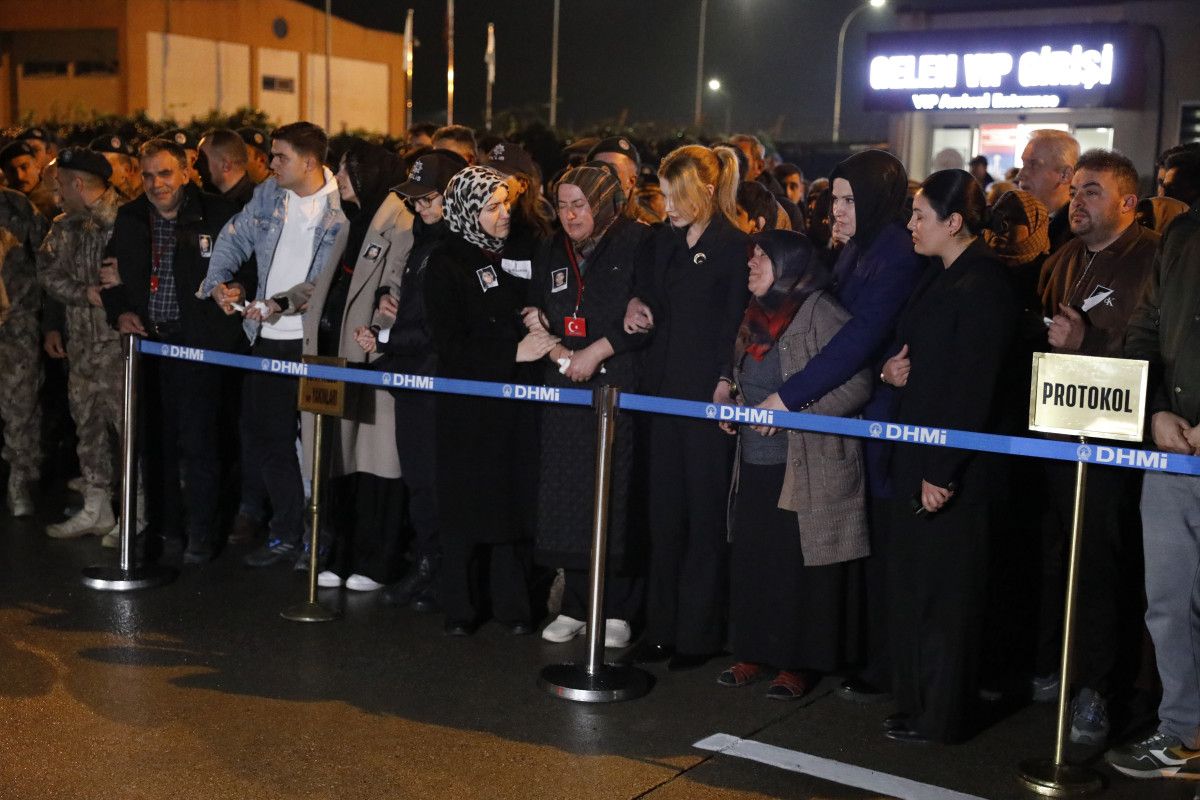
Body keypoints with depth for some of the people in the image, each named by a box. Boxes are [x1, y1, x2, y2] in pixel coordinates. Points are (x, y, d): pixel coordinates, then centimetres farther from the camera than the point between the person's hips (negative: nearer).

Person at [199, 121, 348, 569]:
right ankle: (285, 534, 20)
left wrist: (278, 304, -20)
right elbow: (235, 238, 16)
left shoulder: (339, 210, -10)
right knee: (266, 435, 9)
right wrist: (217, 282, 1)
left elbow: (326, 280, -15)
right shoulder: (270, 193, 9)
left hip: (313, 340, -6)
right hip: (267, 337, 6)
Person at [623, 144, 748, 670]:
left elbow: (735, 324, -12)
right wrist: (637, 304, 2)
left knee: (705, 513, 2)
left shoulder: (735, 247, -10)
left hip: (710, 395, -7)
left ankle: (699, 632, 13)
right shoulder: (667, 239, 11)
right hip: (666, 387, 7)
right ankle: (662, 625, 22)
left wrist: (725, 386, -17)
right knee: (664, 511, 12)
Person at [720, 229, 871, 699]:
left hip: (806, 468, -7)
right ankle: (754, 653, 21)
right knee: (750, 561, 9)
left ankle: (798, 664, 11)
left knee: (798, 567, -1)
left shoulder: (820, 313, -12)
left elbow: (856, 384, -17)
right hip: (756, 464, 8)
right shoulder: (757, 315, 14)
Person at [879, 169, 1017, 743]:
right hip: (915, 454, 9)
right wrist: (893, 368, 0)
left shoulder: (983, 286, -16)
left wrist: (942, 471, -21)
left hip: (953, 465, -9)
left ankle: (941, 717, 14)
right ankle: (915, 702, 28)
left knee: (943, 591, 1)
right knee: (912, 583, 15)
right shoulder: (940, 276, 13)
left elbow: (972, 388, -20)